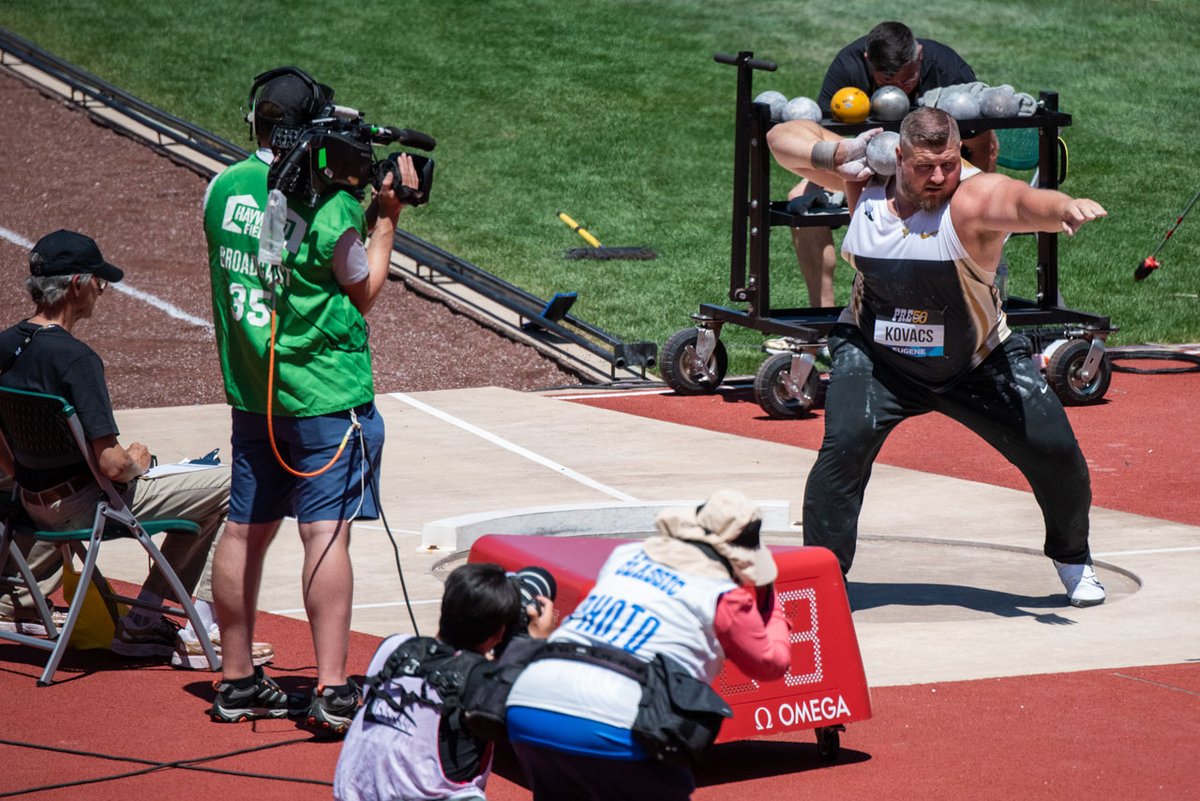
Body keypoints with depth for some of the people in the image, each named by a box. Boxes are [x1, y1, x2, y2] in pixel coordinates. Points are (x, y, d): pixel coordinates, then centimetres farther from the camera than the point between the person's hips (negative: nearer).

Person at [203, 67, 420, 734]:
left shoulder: (223, 190, 2)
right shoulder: (329, 201, -14)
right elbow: (362, 293, -2)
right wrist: (385, 215, 5)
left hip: (251, 391, 6)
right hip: (325, 392, -6)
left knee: (247, 528, 11)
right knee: (327, 530, -7)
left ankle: (237, 681, 19)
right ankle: (333, 690, -11)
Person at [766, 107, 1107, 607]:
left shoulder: (974, 200, -27)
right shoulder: (863, 180, -13)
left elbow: (1026, 202, -50)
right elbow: (782, 138, -2)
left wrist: (1065, 208, -73)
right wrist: (838, 153, -21)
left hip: (978, 361, -1)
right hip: (874, 356, 1)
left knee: (1055, 452, -4)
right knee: (843, 447, -22)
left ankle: (1072, 558, 26)